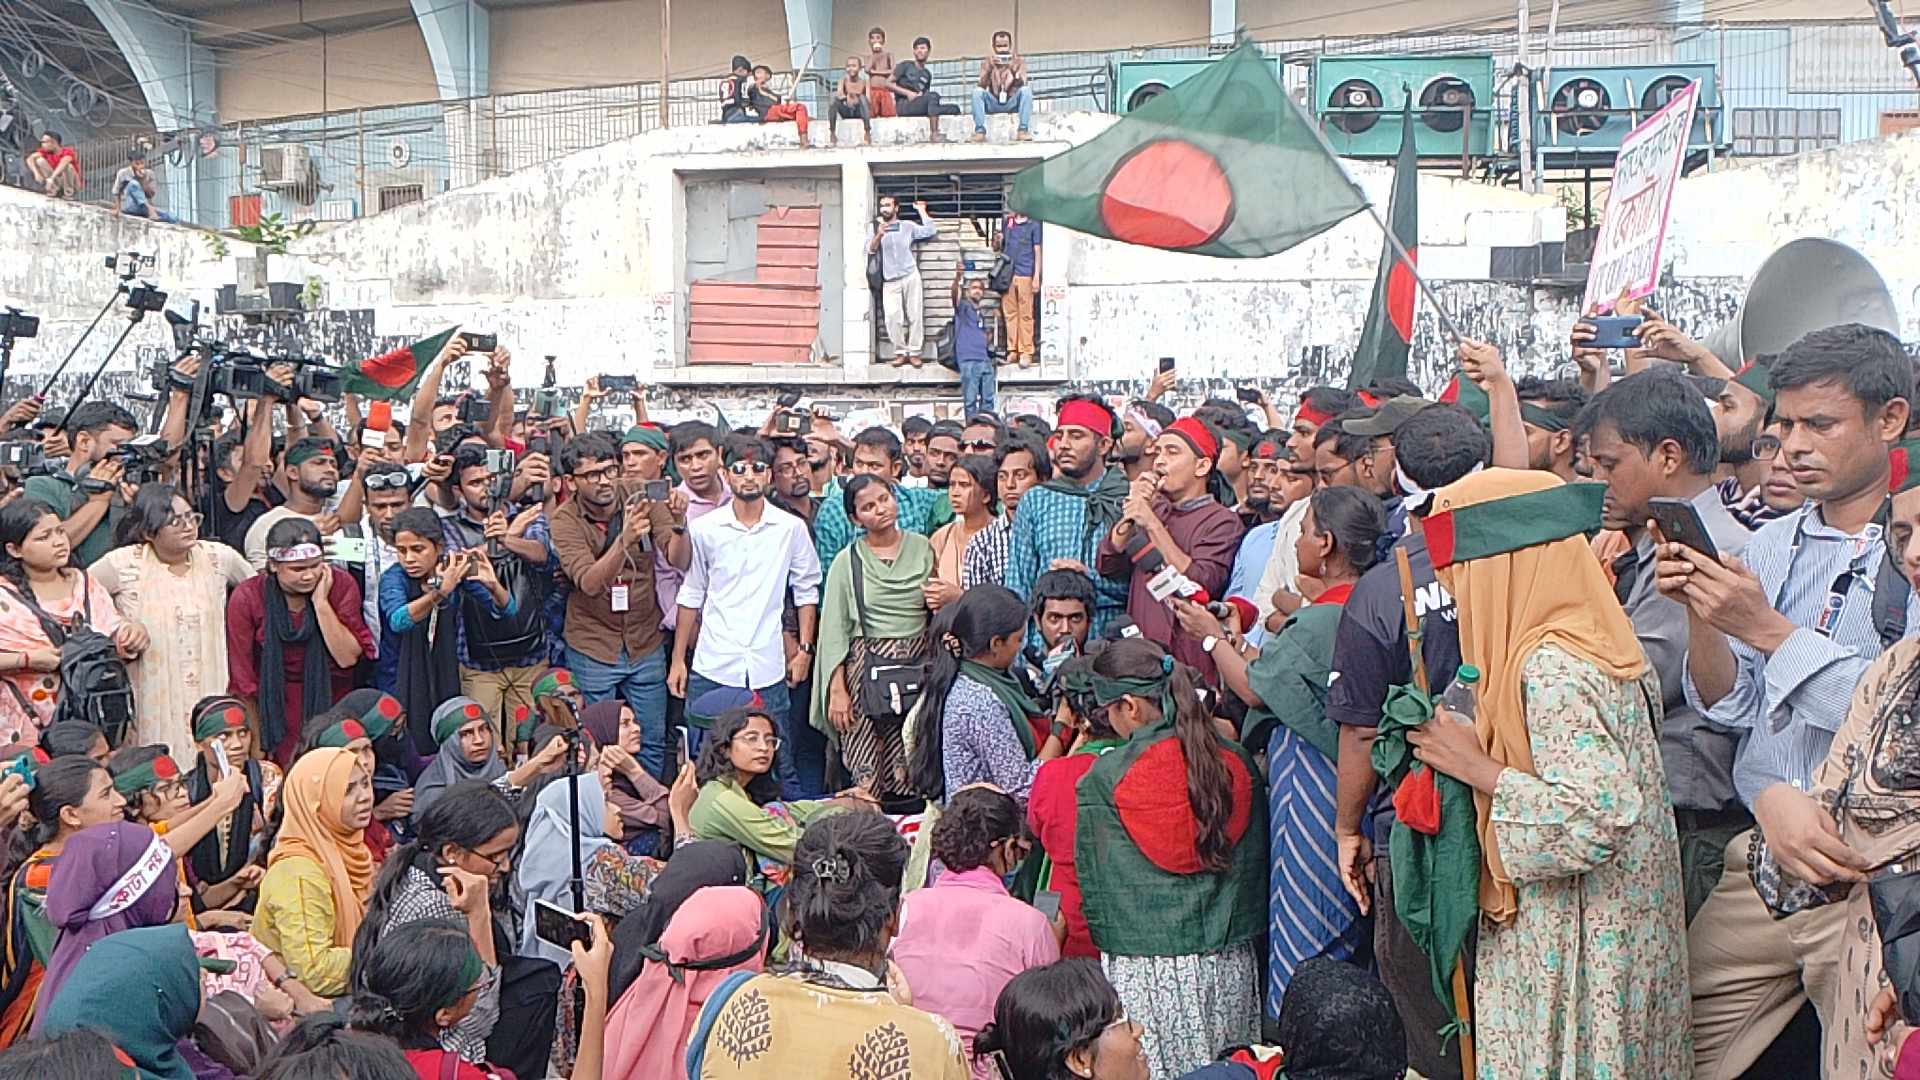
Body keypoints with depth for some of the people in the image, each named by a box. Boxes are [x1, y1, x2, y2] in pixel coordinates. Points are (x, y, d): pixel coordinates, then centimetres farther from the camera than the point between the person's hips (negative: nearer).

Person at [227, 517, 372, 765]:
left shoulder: (340, 585, -8)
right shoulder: (247, 598, -11)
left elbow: (347, 658, -13)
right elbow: (243, 681, -7)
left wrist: (321, 603, -20)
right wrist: (255, 752, -7)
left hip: (330, 706, 1)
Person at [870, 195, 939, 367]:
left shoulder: (907, 226, 11)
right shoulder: (876, 227, 9)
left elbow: (931, 231, 5)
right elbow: (870, 249, -4)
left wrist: (921, 210, 8)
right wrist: (879, 235, -23)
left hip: (910, 276, 1)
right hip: (890, 281, 0)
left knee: (915, 315, -2)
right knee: (893, 318, -11)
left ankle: (914, 352, 4)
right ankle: (900, 352, -3)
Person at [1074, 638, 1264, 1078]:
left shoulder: (1102, 780, -9)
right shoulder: (1234, 762, 1)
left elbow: (1091, 881, -1)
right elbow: (1255, 866, 11)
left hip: (1146, 972, -4)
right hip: (1230, 963, 4)